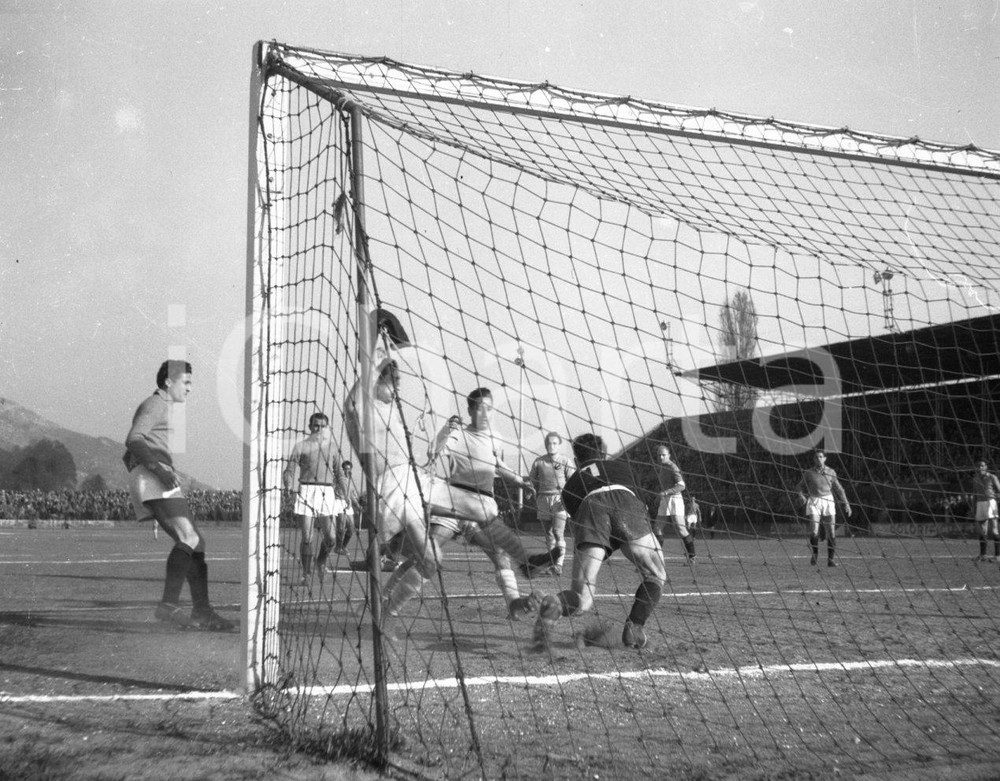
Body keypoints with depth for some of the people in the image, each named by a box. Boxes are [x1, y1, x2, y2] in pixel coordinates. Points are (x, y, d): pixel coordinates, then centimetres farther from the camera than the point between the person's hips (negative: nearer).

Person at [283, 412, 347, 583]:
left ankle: (321, 560, 27)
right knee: (306, 538, -5)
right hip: (307, 492, -2)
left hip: (327, 493, 2)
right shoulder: (301, 446, 4)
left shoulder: (332, 446, 13)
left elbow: (338, 473, 21)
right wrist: (288, 486, -18)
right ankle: (306, 574, 10)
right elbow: (289, 470, 2)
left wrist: (342, 497, 14)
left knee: (330, 538, -4)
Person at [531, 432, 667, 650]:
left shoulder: (570, 484, 38)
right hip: (625, 506, 0)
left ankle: (555, 605, -30)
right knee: (655, 575, 21)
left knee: (582, 599, 1)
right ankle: (634, 629, 7)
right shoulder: (621, 467, 40)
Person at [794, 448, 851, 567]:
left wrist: (846, 504, 11)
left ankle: (830, 559, 7)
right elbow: (800, 487, 10)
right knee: (814, 531, -15)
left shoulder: (831, 472, 7)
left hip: (828, 501, 2)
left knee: (831, 533, -3)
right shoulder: (808, 473, 3)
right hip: (813, 502, -2)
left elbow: (838, 489, 15)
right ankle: (815, 553, 9)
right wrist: (801, 496, -12)